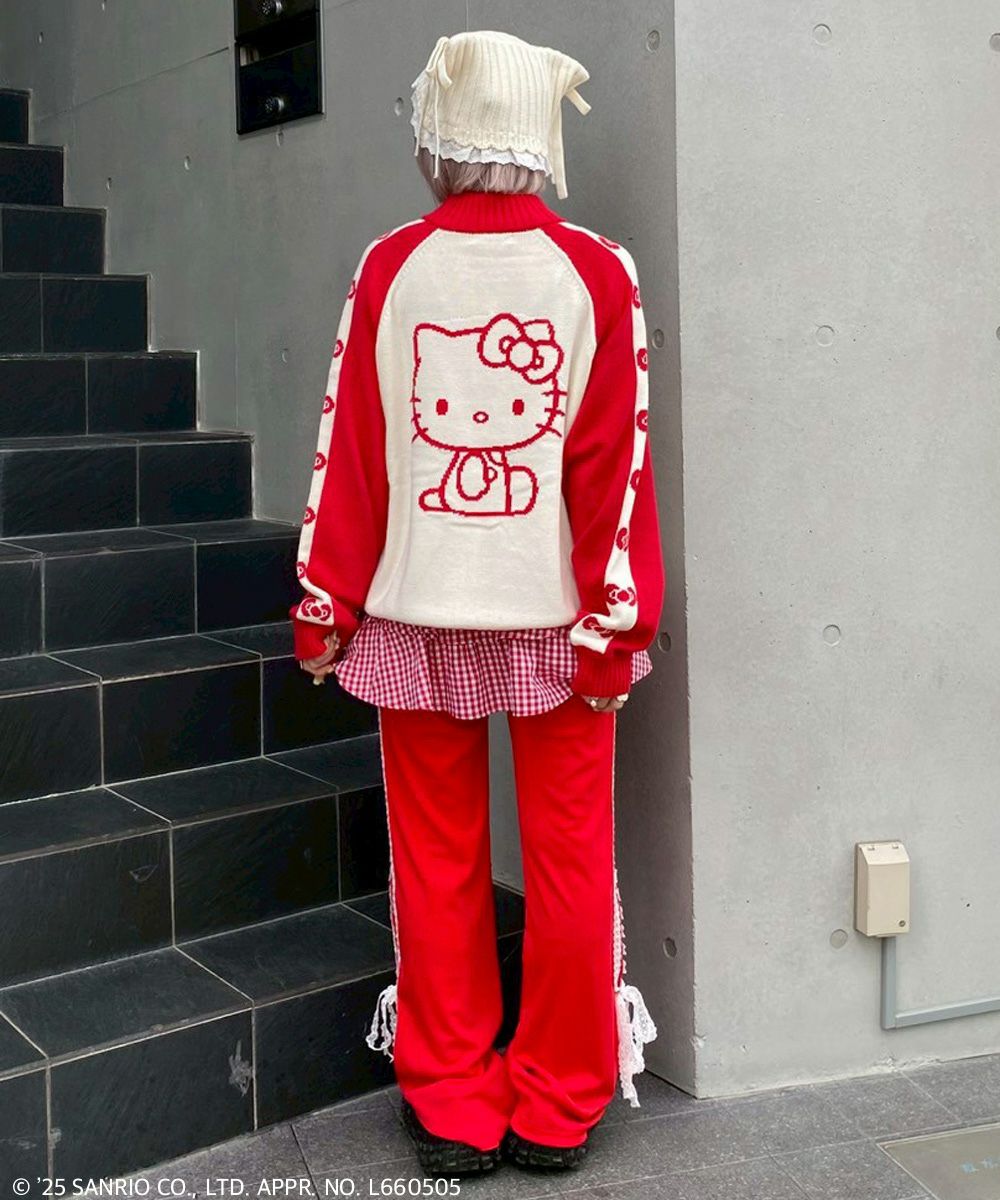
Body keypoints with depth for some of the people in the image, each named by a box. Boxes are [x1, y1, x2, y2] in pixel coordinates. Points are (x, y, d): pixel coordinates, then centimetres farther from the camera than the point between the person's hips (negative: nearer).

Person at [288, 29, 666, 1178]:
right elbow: (615, 465, -6)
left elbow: (348, 449, -1)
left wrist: (325, 603, 7)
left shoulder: (389, 269, -2)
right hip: (556, 611, 0)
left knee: (436, 859, 12)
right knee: (568, 855, 10)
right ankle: (556, 1106, 21)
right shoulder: (596, 272, -4)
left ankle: (451, 1106, 22)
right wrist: (615, 620, -2)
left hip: (418, 609, 1)